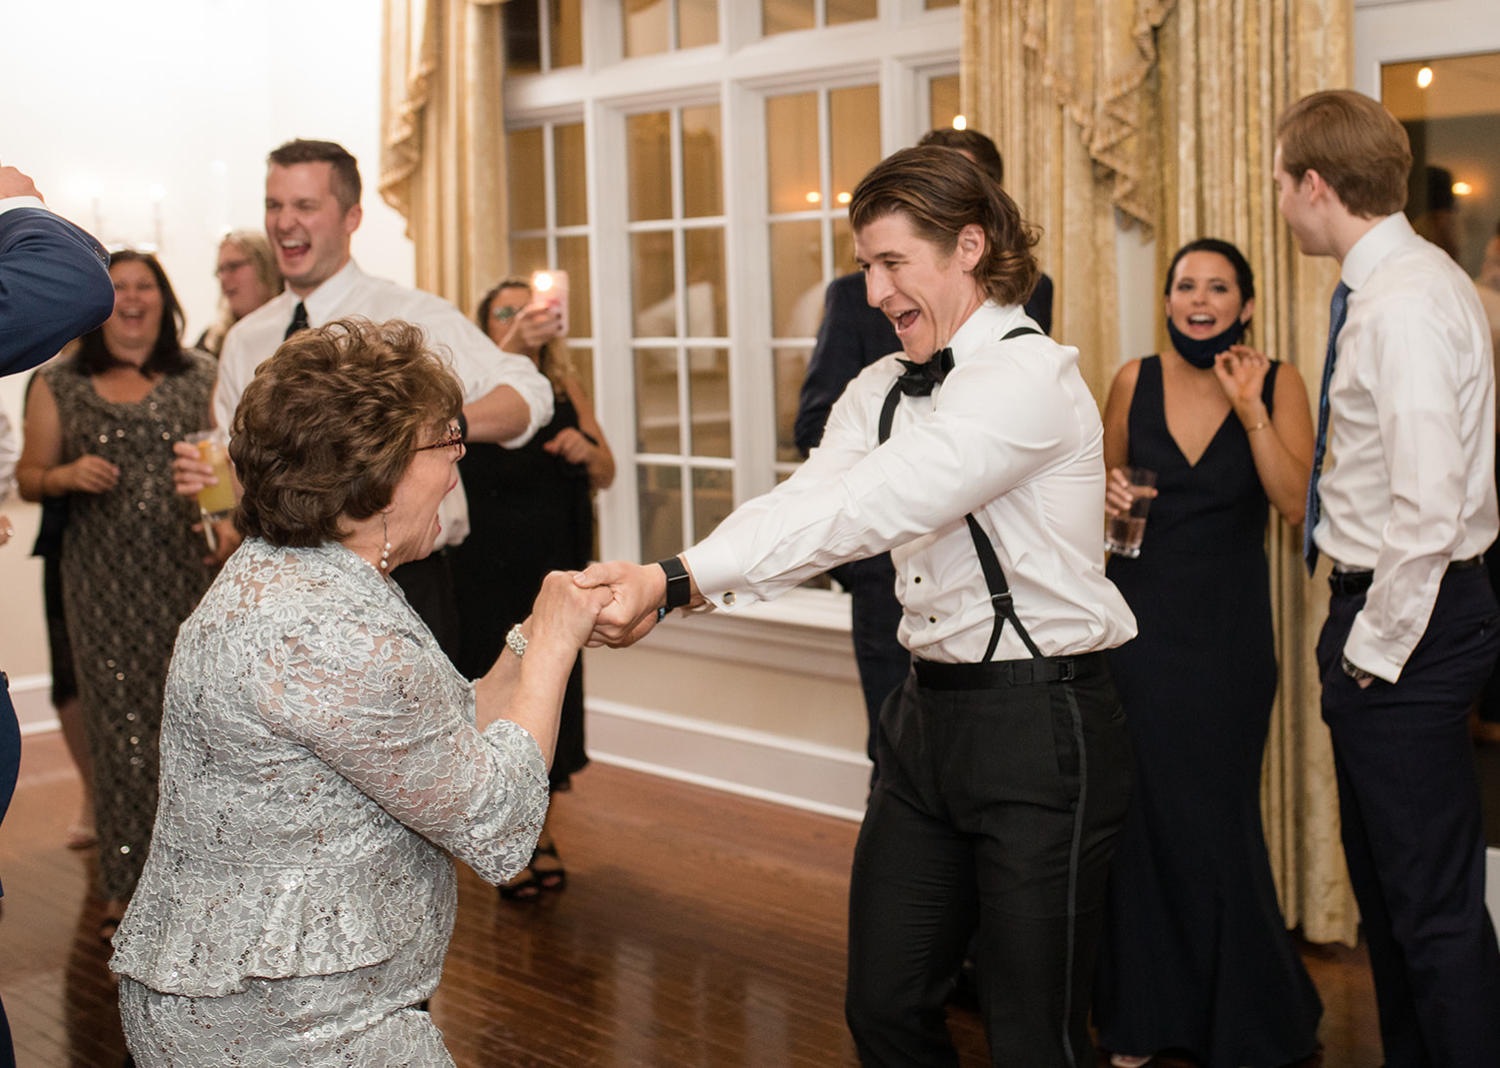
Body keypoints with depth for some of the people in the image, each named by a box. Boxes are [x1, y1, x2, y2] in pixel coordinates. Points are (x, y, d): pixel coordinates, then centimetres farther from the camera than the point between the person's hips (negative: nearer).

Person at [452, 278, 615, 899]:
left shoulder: (565, 392, 8)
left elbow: (605, 476, 10)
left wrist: (587, 451, -13)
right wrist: (512, 348, -43)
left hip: (554, 573, 4)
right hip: (485, 577, -4)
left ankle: (539, 829, 26)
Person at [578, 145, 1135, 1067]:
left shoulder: (1032, 376, -16)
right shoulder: (884, 390, 12)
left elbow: (872, 507, -27)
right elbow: (803, 503, -4)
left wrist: (679, 580, -34)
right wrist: (653, 591, -22)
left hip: (1041, 725, -8)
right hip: (928, 712, 8)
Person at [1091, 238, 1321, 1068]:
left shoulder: (1277, 383, -1)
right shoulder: (1136, 380, 3)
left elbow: (1297, 503, -13)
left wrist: (1250, 410, -20)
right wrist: (1106, 497, -6)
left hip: (1228, 628, -1)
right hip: (1140, 618, 2)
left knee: (1216, 813, 3)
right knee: (1139, 809, 4)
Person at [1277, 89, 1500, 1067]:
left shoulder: (1403, 306, -21)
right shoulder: (1410, 280, 11)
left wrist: (1377, 646, -17)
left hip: (1410, 615, -11)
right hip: (1391, 606, 11)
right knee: (1384, 883, 21)